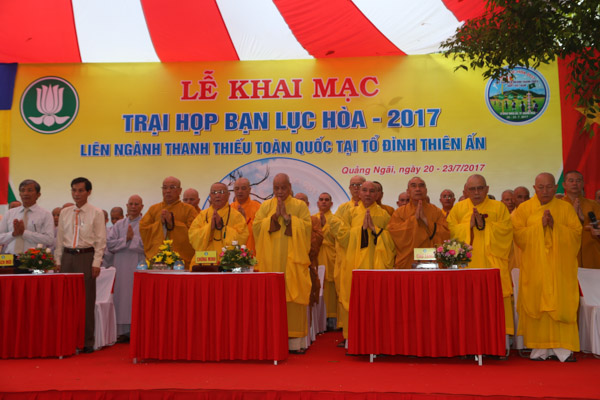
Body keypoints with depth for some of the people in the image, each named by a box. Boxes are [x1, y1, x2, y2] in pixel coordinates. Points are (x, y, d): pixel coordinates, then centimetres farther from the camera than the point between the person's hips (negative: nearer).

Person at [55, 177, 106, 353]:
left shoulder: (96, 213, -1)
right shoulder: (64, 212, 11)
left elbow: (101, 240, -3)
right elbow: (59, 238, 14)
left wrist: (96, 263, -9)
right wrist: (58, 260, 8)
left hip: (86, 256, -4)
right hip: (67, 256, 4)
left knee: (87, 300, 0)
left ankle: (87, 342, 8)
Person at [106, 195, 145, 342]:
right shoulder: (119, 224, 15)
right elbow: (109, 243, 4)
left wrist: (132, 238, -7)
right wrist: (126, 239, -7)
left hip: (139, 266, -4)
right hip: (122, 268, 4)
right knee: (122, 297, 3)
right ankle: (122, 331, 8)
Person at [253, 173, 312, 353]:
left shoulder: (300, 206, 8)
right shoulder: (265, 206, 13)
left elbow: (306, 227, -5)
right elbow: (256, 226, 1)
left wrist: (286, 216, -9)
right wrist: (274, 215, -8)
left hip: (293, 261, -1)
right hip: (271, 261, 2)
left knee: (293, 297, -4)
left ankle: (295, 341, 2)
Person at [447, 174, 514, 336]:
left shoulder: (499, 207, 8)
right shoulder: (458, 208, 12)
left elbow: (506, 230, -3)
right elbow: (451, 231, 3)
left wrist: (484, 225, -12)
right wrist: (469, 225, -9)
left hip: (491, 264, -1)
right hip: (466, 265, 1)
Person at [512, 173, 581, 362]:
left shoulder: (566, 208, 6)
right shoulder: (524, 208, 5)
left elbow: (576, 233, -1)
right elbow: (518, 234, -4)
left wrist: (554, 225, -15)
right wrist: (540, 225, -14)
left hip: (560, 267, 0)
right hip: (534, 267, 0)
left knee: (561, 305, -5)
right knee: (536, 304, -1)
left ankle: (563, 348, 1)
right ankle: (540, 348, 7)